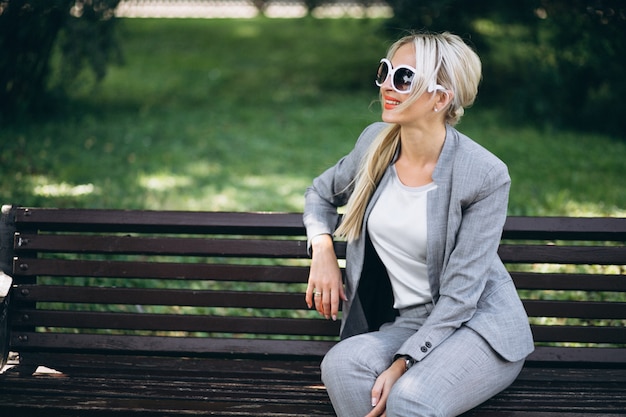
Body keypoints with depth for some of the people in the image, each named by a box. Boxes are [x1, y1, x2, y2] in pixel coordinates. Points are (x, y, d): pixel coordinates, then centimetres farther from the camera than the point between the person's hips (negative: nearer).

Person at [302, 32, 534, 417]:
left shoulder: (486, 176, -16)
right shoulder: (376, 142, 0)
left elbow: (459, 294, -16)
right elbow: (322, 193, 22)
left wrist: (401, 365, -23)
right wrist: (323, 251, 3)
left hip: (479, 326, -5)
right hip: (406, 322, 5)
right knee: (341, 364, -28)